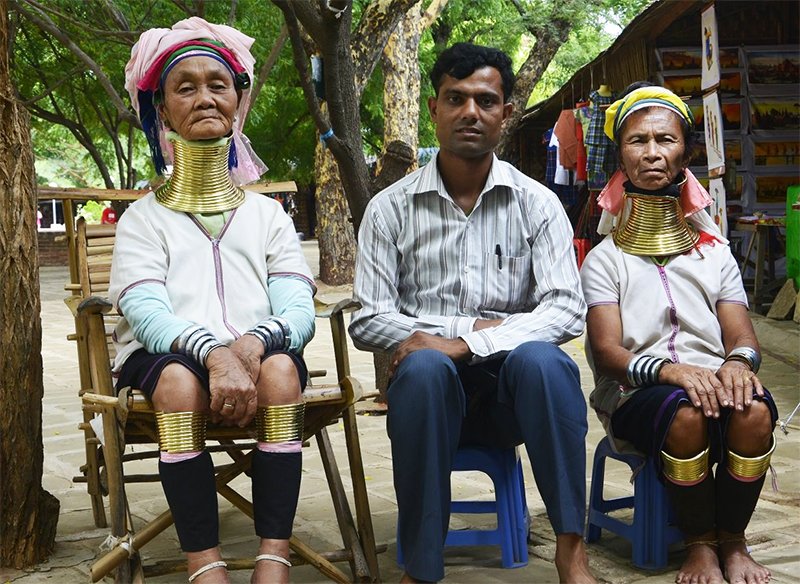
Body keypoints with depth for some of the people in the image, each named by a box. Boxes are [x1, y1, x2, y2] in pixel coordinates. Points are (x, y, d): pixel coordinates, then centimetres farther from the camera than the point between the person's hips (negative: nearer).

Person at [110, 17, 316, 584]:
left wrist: (253, 344, -22)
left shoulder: (267, 214, 17)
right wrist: (214, 352, -29)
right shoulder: (144, 218, 11)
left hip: (259, 352, 1)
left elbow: (299, 312, 3)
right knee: (179, 378, -35)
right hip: (165, 355, -1)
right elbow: (146, 313, -8)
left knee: (280, 368, -33)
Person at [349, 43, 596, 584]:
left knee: (541, 359, -32)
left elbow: (567, 310, -7)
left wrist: (464, 345, -20)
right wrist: (474, 325, -12)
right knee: (424, 367, -34)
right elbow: (368, 321, -2)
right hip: (435, 392, 0)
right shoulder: (391, 208, 4)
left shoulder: (537, 204, 5)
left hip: (510, 393, 1)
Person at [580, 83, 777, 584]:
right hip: (634, 398, -2)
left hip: (712, 383, 3)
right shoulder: (606, 259, 9)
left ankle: (733, 542, -9)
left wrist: (739, 361, -19)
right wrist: (668, 370, -26)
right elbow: (606, 352, -5)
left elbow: (742, 335, 8)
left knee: (755, 409, -31)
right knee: (685, 412, -36)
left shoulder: (715, 252, 19)